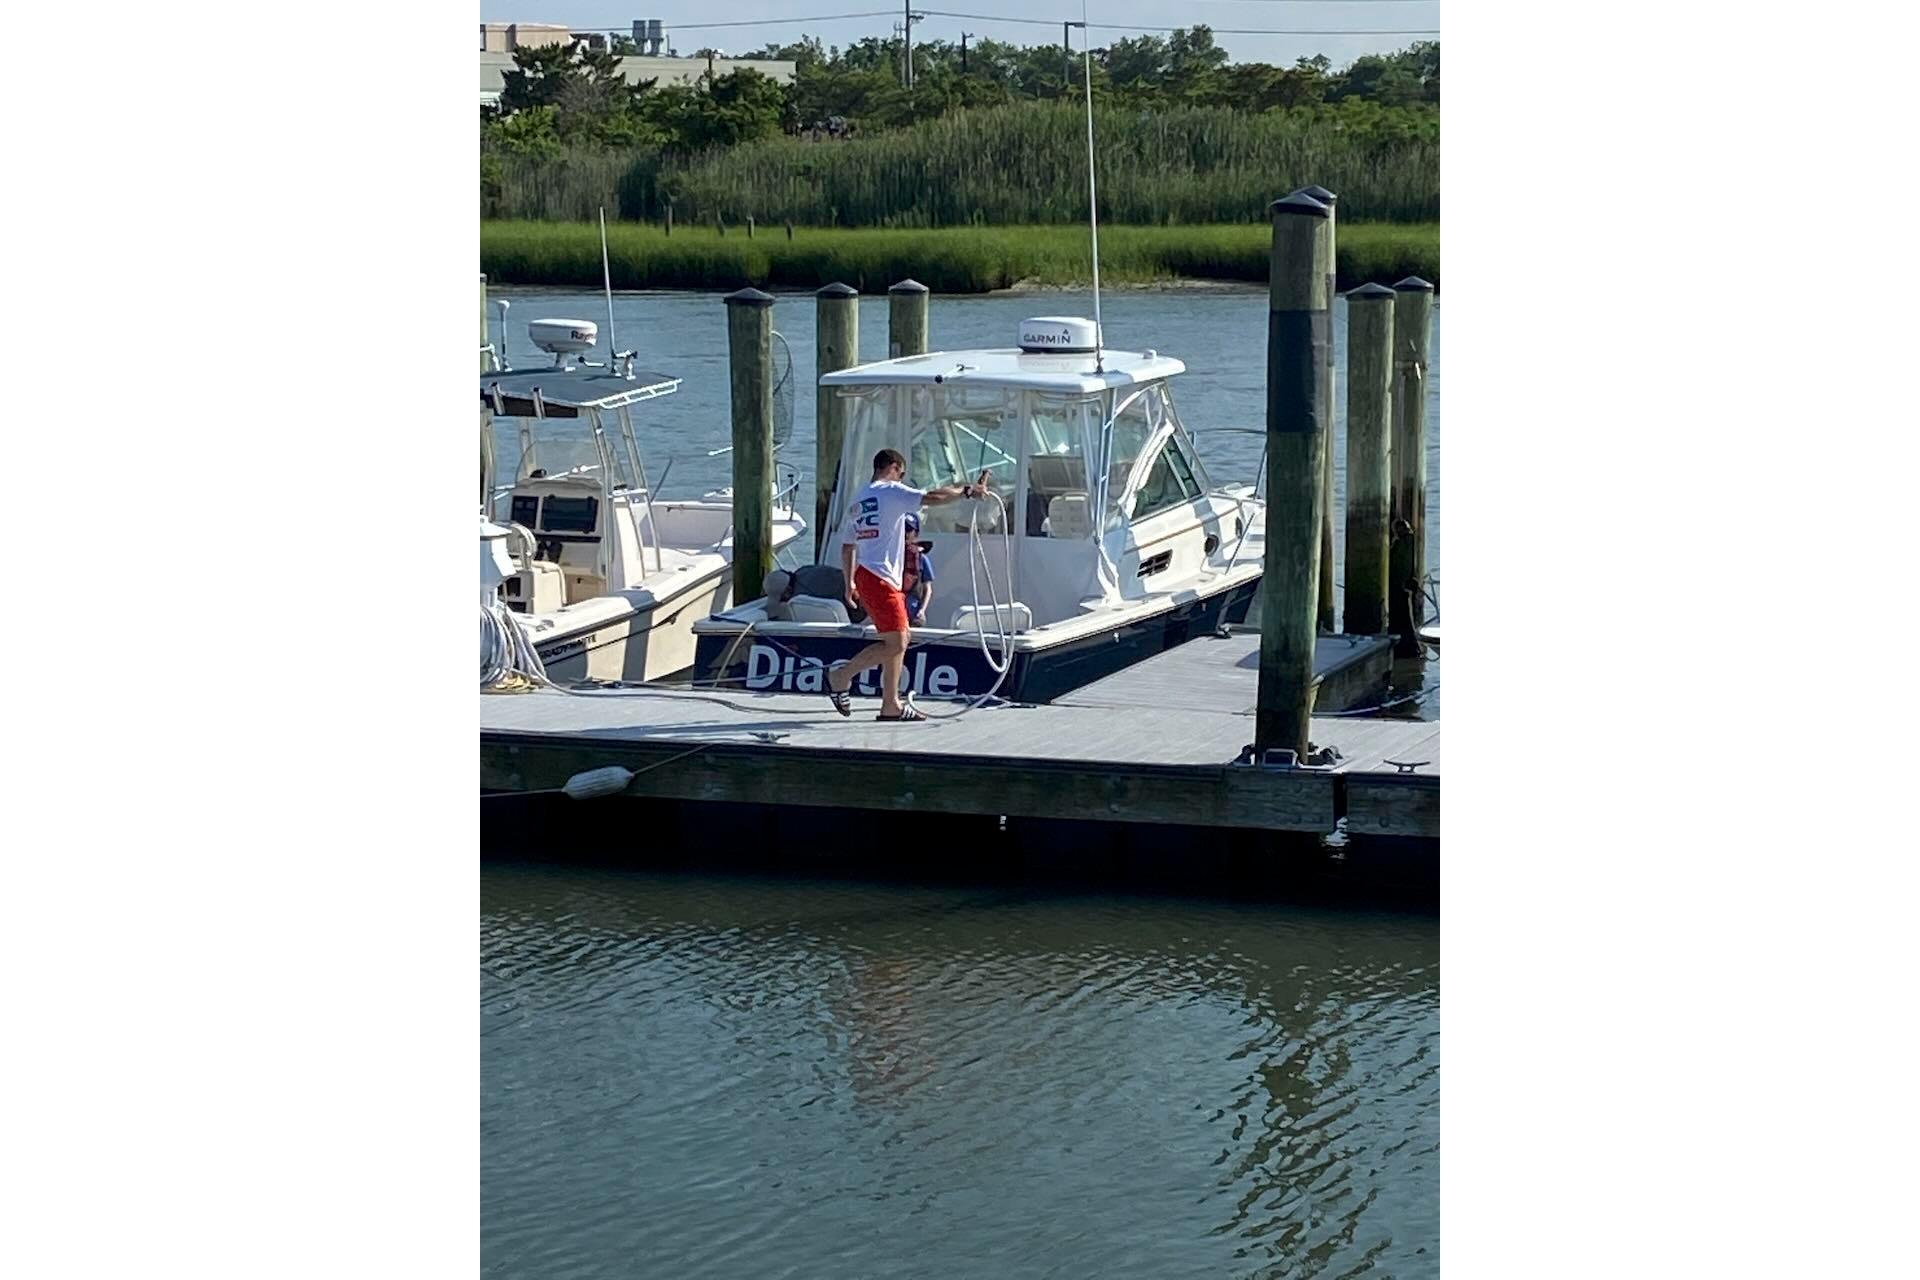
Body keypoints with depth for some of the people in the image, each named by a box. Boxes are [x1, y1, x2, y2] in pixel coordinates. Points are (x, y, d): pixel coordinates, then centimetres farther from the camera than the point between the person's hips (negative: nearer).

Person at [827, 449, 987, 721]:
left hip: (865, 575, 10)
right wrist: (967, 490, -7)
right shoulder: (892, 491, -5)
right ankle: (840, 677, -4)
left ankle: (891, 706, 12)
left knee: (899, 640, 12)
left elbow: (847, 547, 22)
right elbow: (932, 498, -17)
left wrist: (850, 583, 26)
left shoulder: (858, 500, 20)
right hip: (880, 578, -10)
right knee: (895, 643, -10)